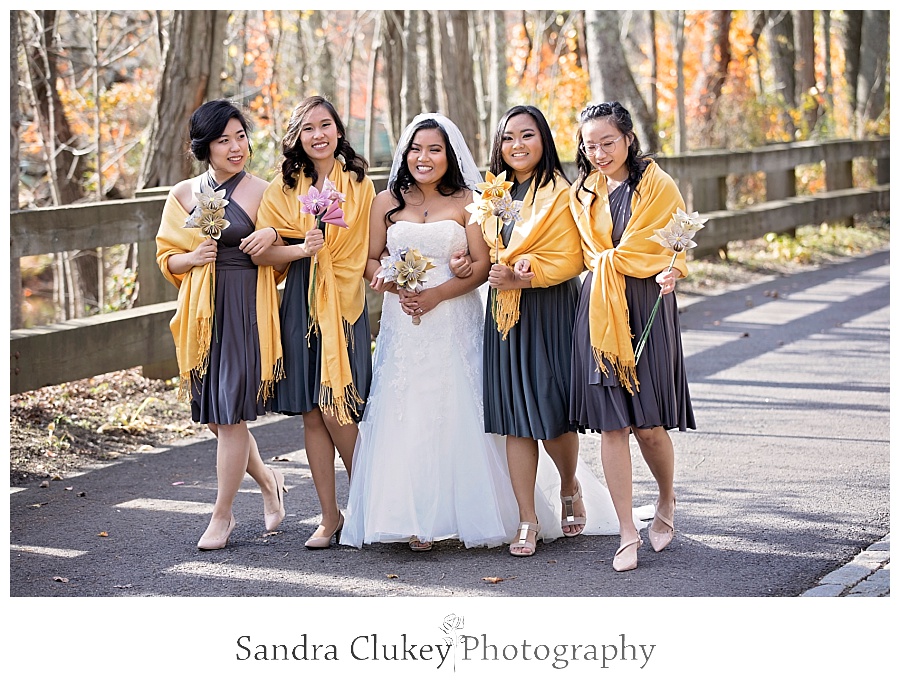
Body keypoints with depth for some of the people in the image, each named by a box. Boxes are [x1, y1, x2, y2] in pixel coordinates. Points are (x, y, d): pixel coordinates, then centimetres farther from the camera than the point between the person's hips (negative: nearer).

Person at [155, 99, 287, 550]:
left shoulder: (261, 193, 0)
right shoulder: (183, 195, 9)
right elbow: (167, 258, 13)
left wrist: (272, 237, -15)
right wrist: (194, 257, -7)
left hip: (245, 311, -4)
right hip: (201, 314, 4)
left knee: (230, 414, -4)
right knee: (213, 415, 8)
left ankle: (222, 515, 8)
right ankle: (267, 480, 33)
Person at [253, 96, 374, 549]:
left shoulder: (359, 184, 5)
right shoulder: (283, 189, 7)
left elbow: (367, 253, 5)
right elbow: (266, 253, 0)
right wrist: (303, 249, -16)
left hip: (344, 304, -2)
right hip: (300, 305, 2)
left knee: (335, 408, -9)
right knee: (312, 415, 4)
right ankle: (330, 516, 13)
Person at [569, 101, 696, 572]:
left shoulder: (658, 186, 2)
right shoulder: (582, 194, 14)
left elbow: (673, 247, 3)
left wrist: (667, 272, -18)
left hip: (646, 309, -3)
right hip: (598, 311, 3)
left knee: (647, 423, -3)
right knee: (611, 422, -2)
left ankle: (667, 502, 26)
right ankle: (627, 533, 3)